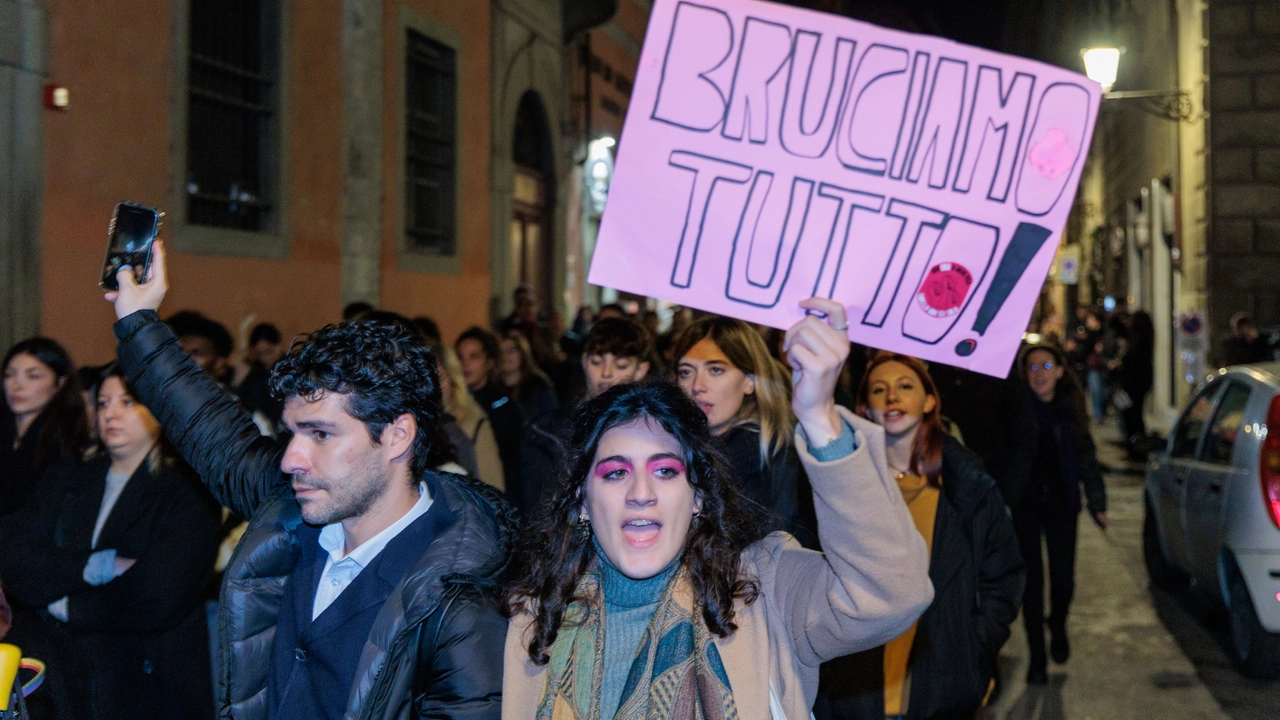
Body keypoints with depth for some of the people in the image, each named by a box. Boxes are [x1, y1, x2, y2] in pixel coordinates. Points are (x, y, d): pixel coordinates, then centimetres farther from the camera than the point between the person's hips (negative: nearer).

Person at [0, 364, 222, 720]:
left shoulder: (188, 492, -9)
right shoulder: (67, 477, 9)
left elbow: (159, 601, -19)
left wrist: (65, 605, -7)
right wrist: (93, 567, -18)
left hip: (146, 681, -4)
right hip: (54, 672, 4)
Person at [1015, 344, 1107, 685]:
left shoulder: (1069, 408, 2)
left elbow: (1086, 456, 9)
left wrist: (1097, 502, 6)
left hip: (1062, 504, 2)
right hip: (1024, 504, -2)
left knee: (1063, 579, 3)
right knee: (1032, 581, 1)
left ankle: (1058, 626, 37)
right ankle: (1037, 658, 14)